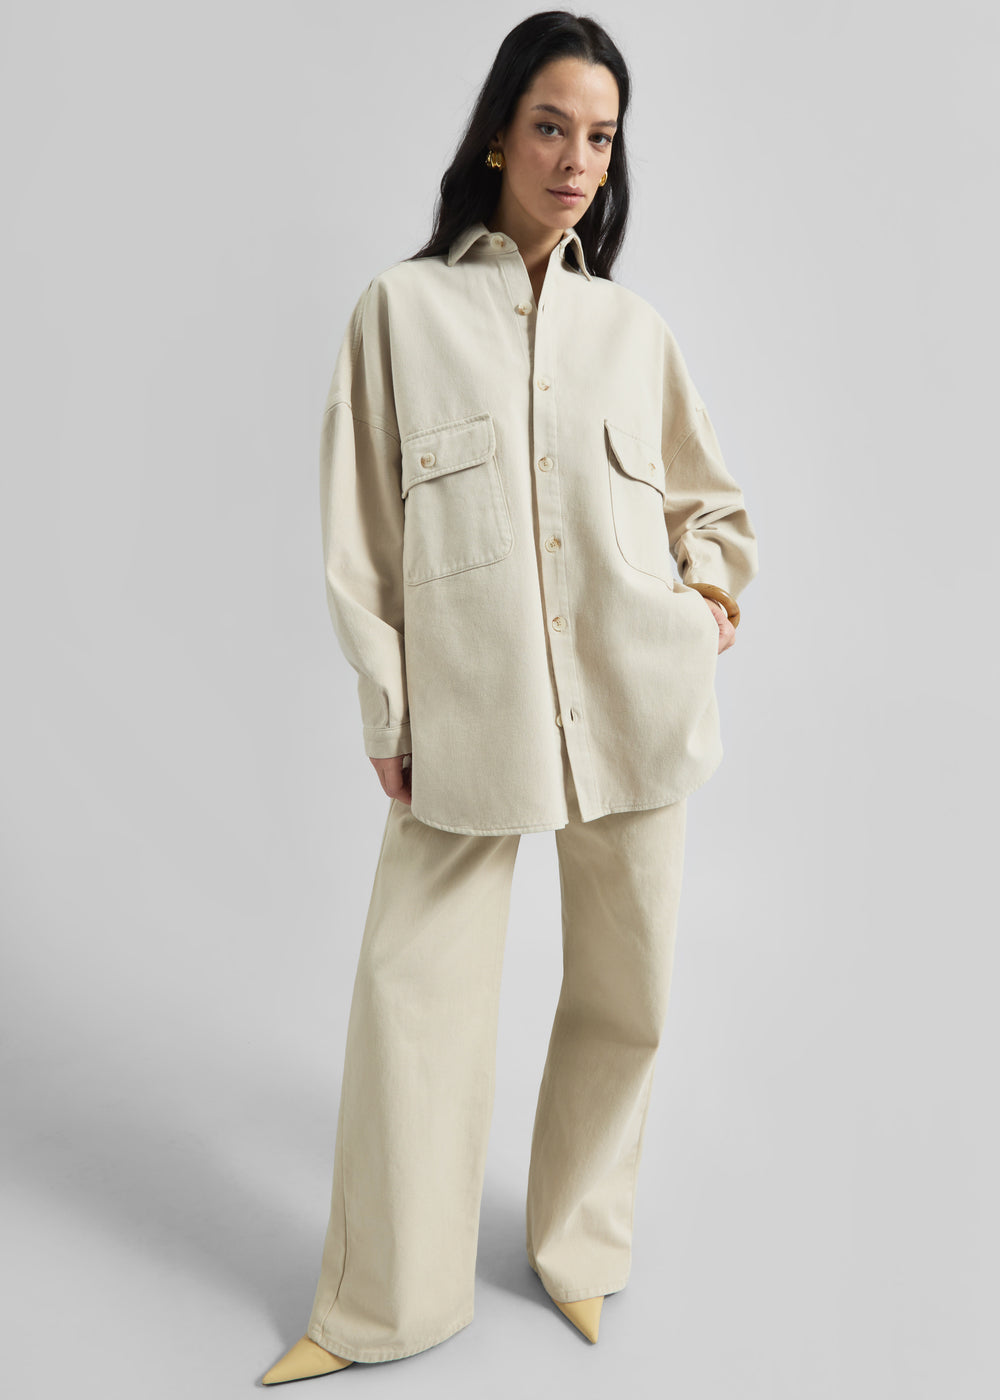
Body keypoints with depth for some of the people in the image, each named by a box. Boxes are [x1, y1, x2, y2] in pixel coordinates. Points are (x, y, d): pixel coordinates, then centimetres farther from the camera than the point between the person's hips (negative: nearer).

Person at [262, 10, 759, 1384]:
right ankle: (384, 1305, 20)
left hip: (635, 703, 3)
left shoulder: (635, 330, 10)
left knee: (623, 993, 9)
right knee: (412, 987, -1)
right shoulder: (403, 307, 4)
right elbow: (363, 525, 2)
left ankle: (579, 1250, 34)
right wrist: (388, 710, -2)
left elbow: (708, 495, 23)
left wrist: (711, 586, 4)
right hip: (469, 714, -2)